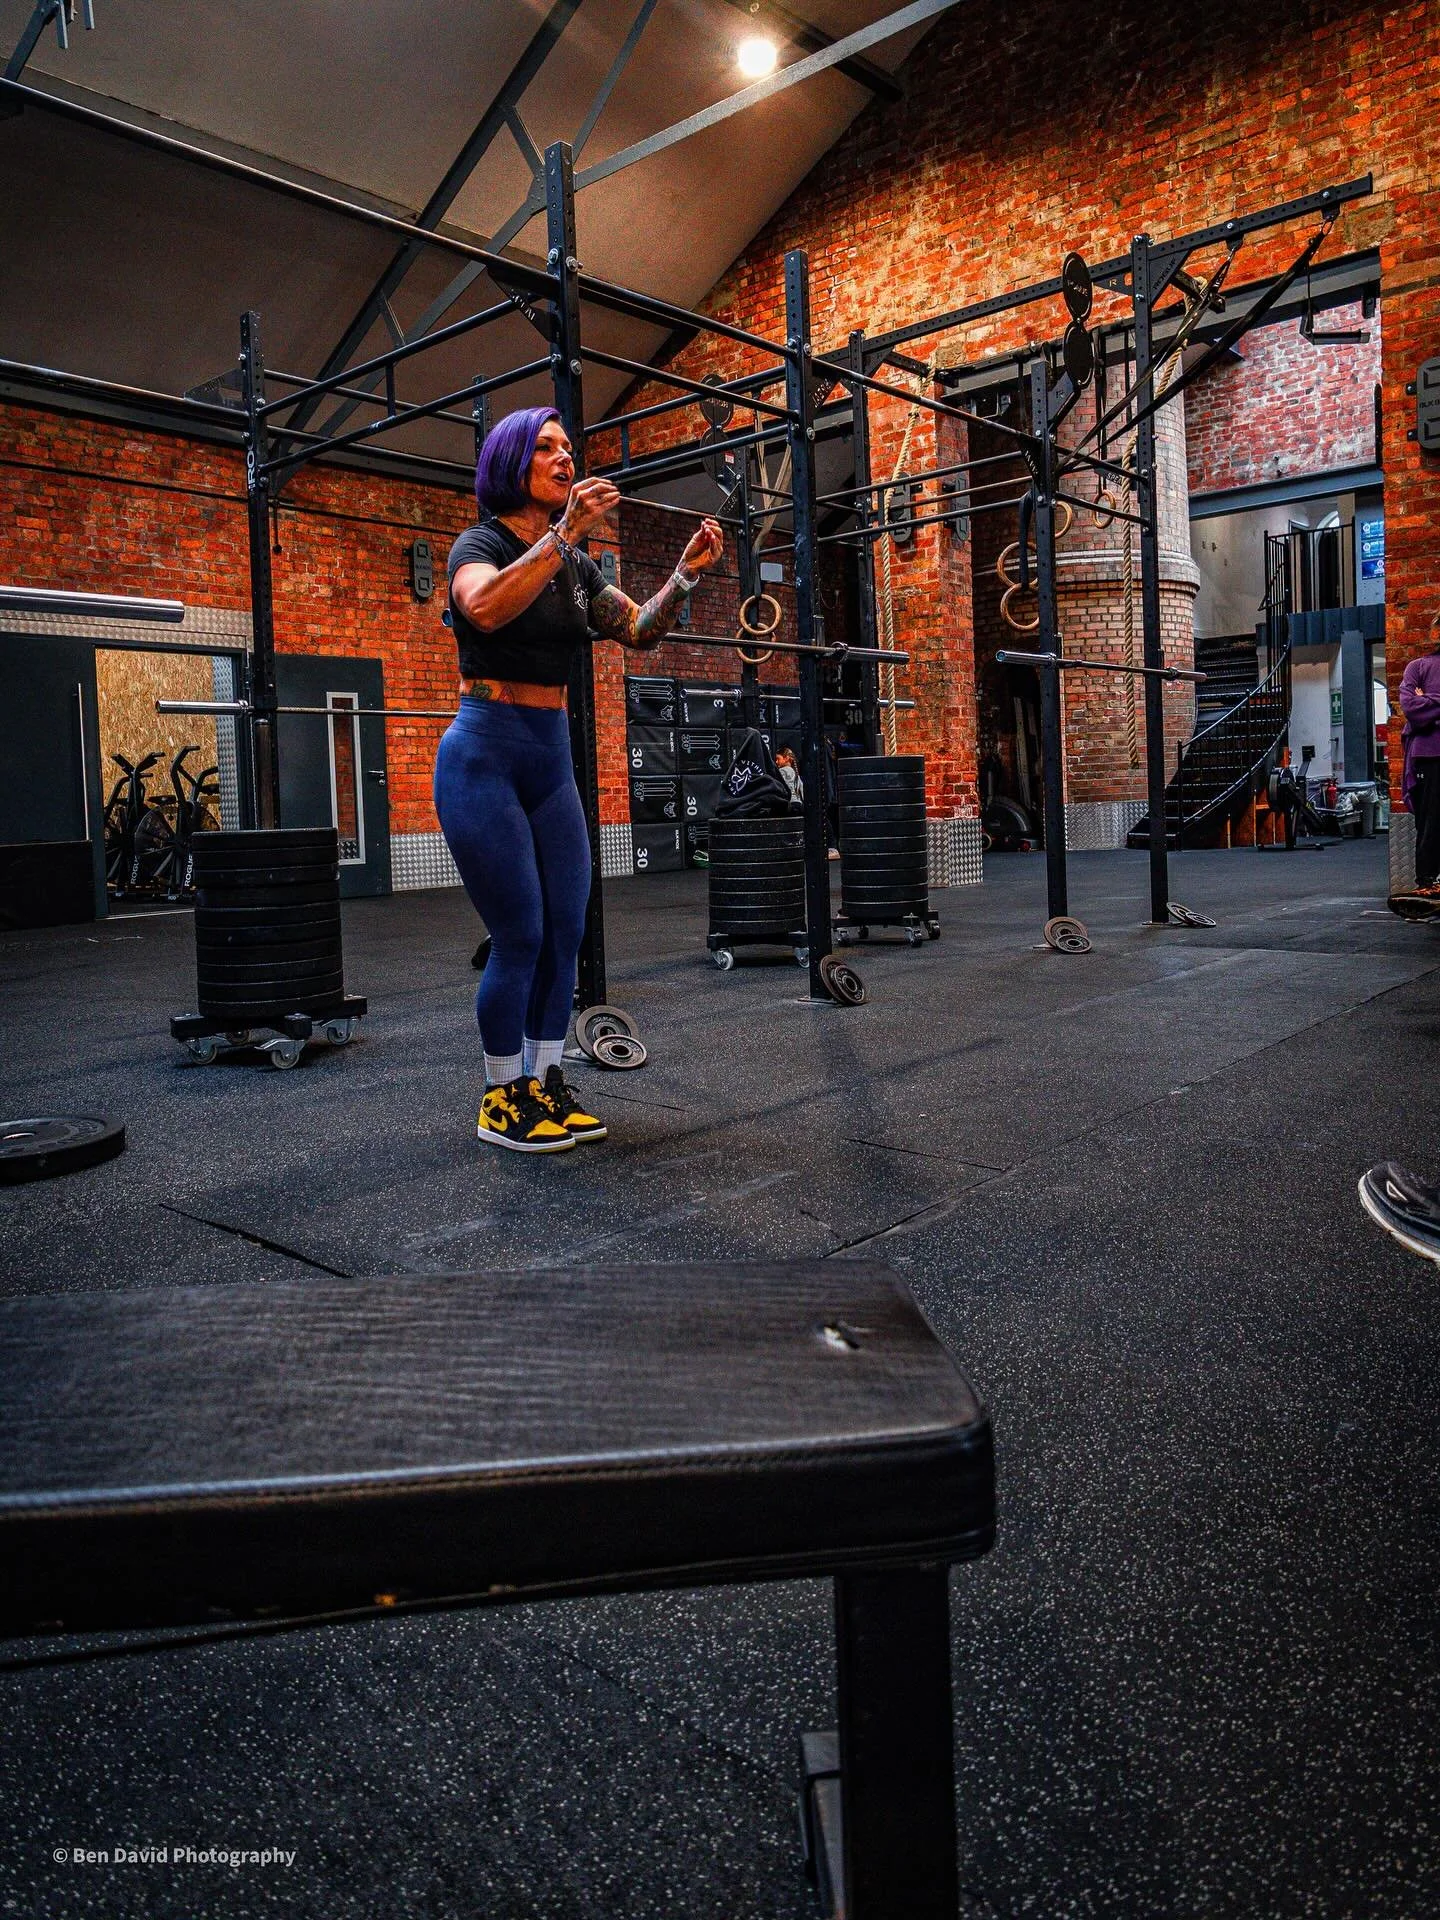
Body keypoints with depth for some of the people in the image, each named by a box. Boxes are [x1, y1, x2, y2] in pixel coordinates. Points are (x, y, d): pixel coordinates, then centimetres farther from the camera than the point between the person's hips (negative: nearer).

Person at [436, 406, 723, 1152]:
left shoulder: (576, 568, 14)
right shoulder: (479, 544, -7)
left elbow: (639, 630, 12)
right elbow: (486, 608, -29)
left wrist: (685, 574, -5)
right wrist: (564, 533, -36)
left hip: (552, 761, 7)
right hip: (484, 755, -7)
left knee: (565, 931, 5)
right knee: (520, 935, -7)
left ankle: (547, 1085, 18)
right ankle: (501, 1100, 8)